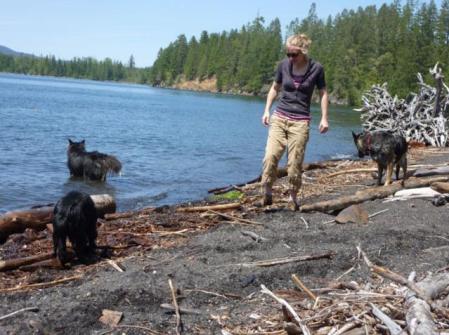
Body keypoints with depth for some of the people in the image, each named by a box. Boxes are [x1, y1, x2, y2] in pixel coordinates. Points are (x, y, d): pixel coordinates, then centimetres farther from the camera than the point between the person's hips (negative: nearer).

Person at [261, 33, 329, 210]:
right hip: (279, 117, 2)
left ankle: (293, 196, 13)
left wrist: (324, 118, 0)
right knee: (270, 156, -13)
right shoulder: (284, 65, 0)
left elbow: (323, 93, 6)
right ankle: (267, 192, 1)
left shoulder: (316, 68, -5)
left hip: (300, 121, -2)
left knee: (295, 162, -3)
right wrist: (267, 110, 7)